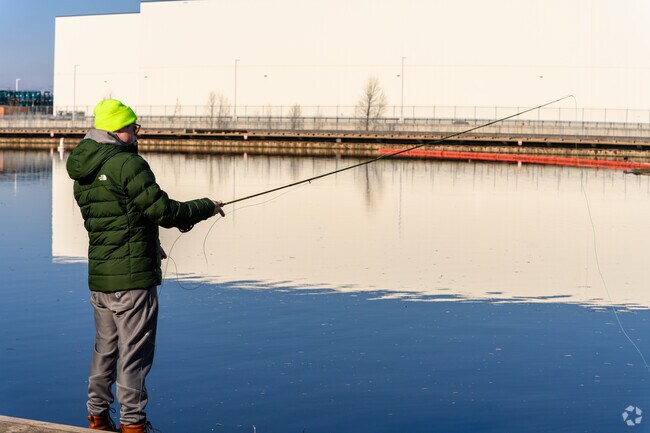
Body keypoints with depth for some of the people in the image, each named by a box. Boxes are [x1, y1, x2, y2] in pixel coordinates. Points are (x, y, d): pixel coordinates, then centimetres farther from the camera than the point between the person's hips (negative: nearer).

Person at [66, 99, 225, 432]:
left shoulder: (82, 173, 12)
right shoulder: (128, 164, -16)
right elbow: (164, 211, -17)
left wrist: (149, 244, 28)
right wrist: (207, 207, -1)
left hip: (99, 278, 8)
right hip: (133, 278, -8)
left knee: (104, 350, 17)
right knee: (134, 354, 0)